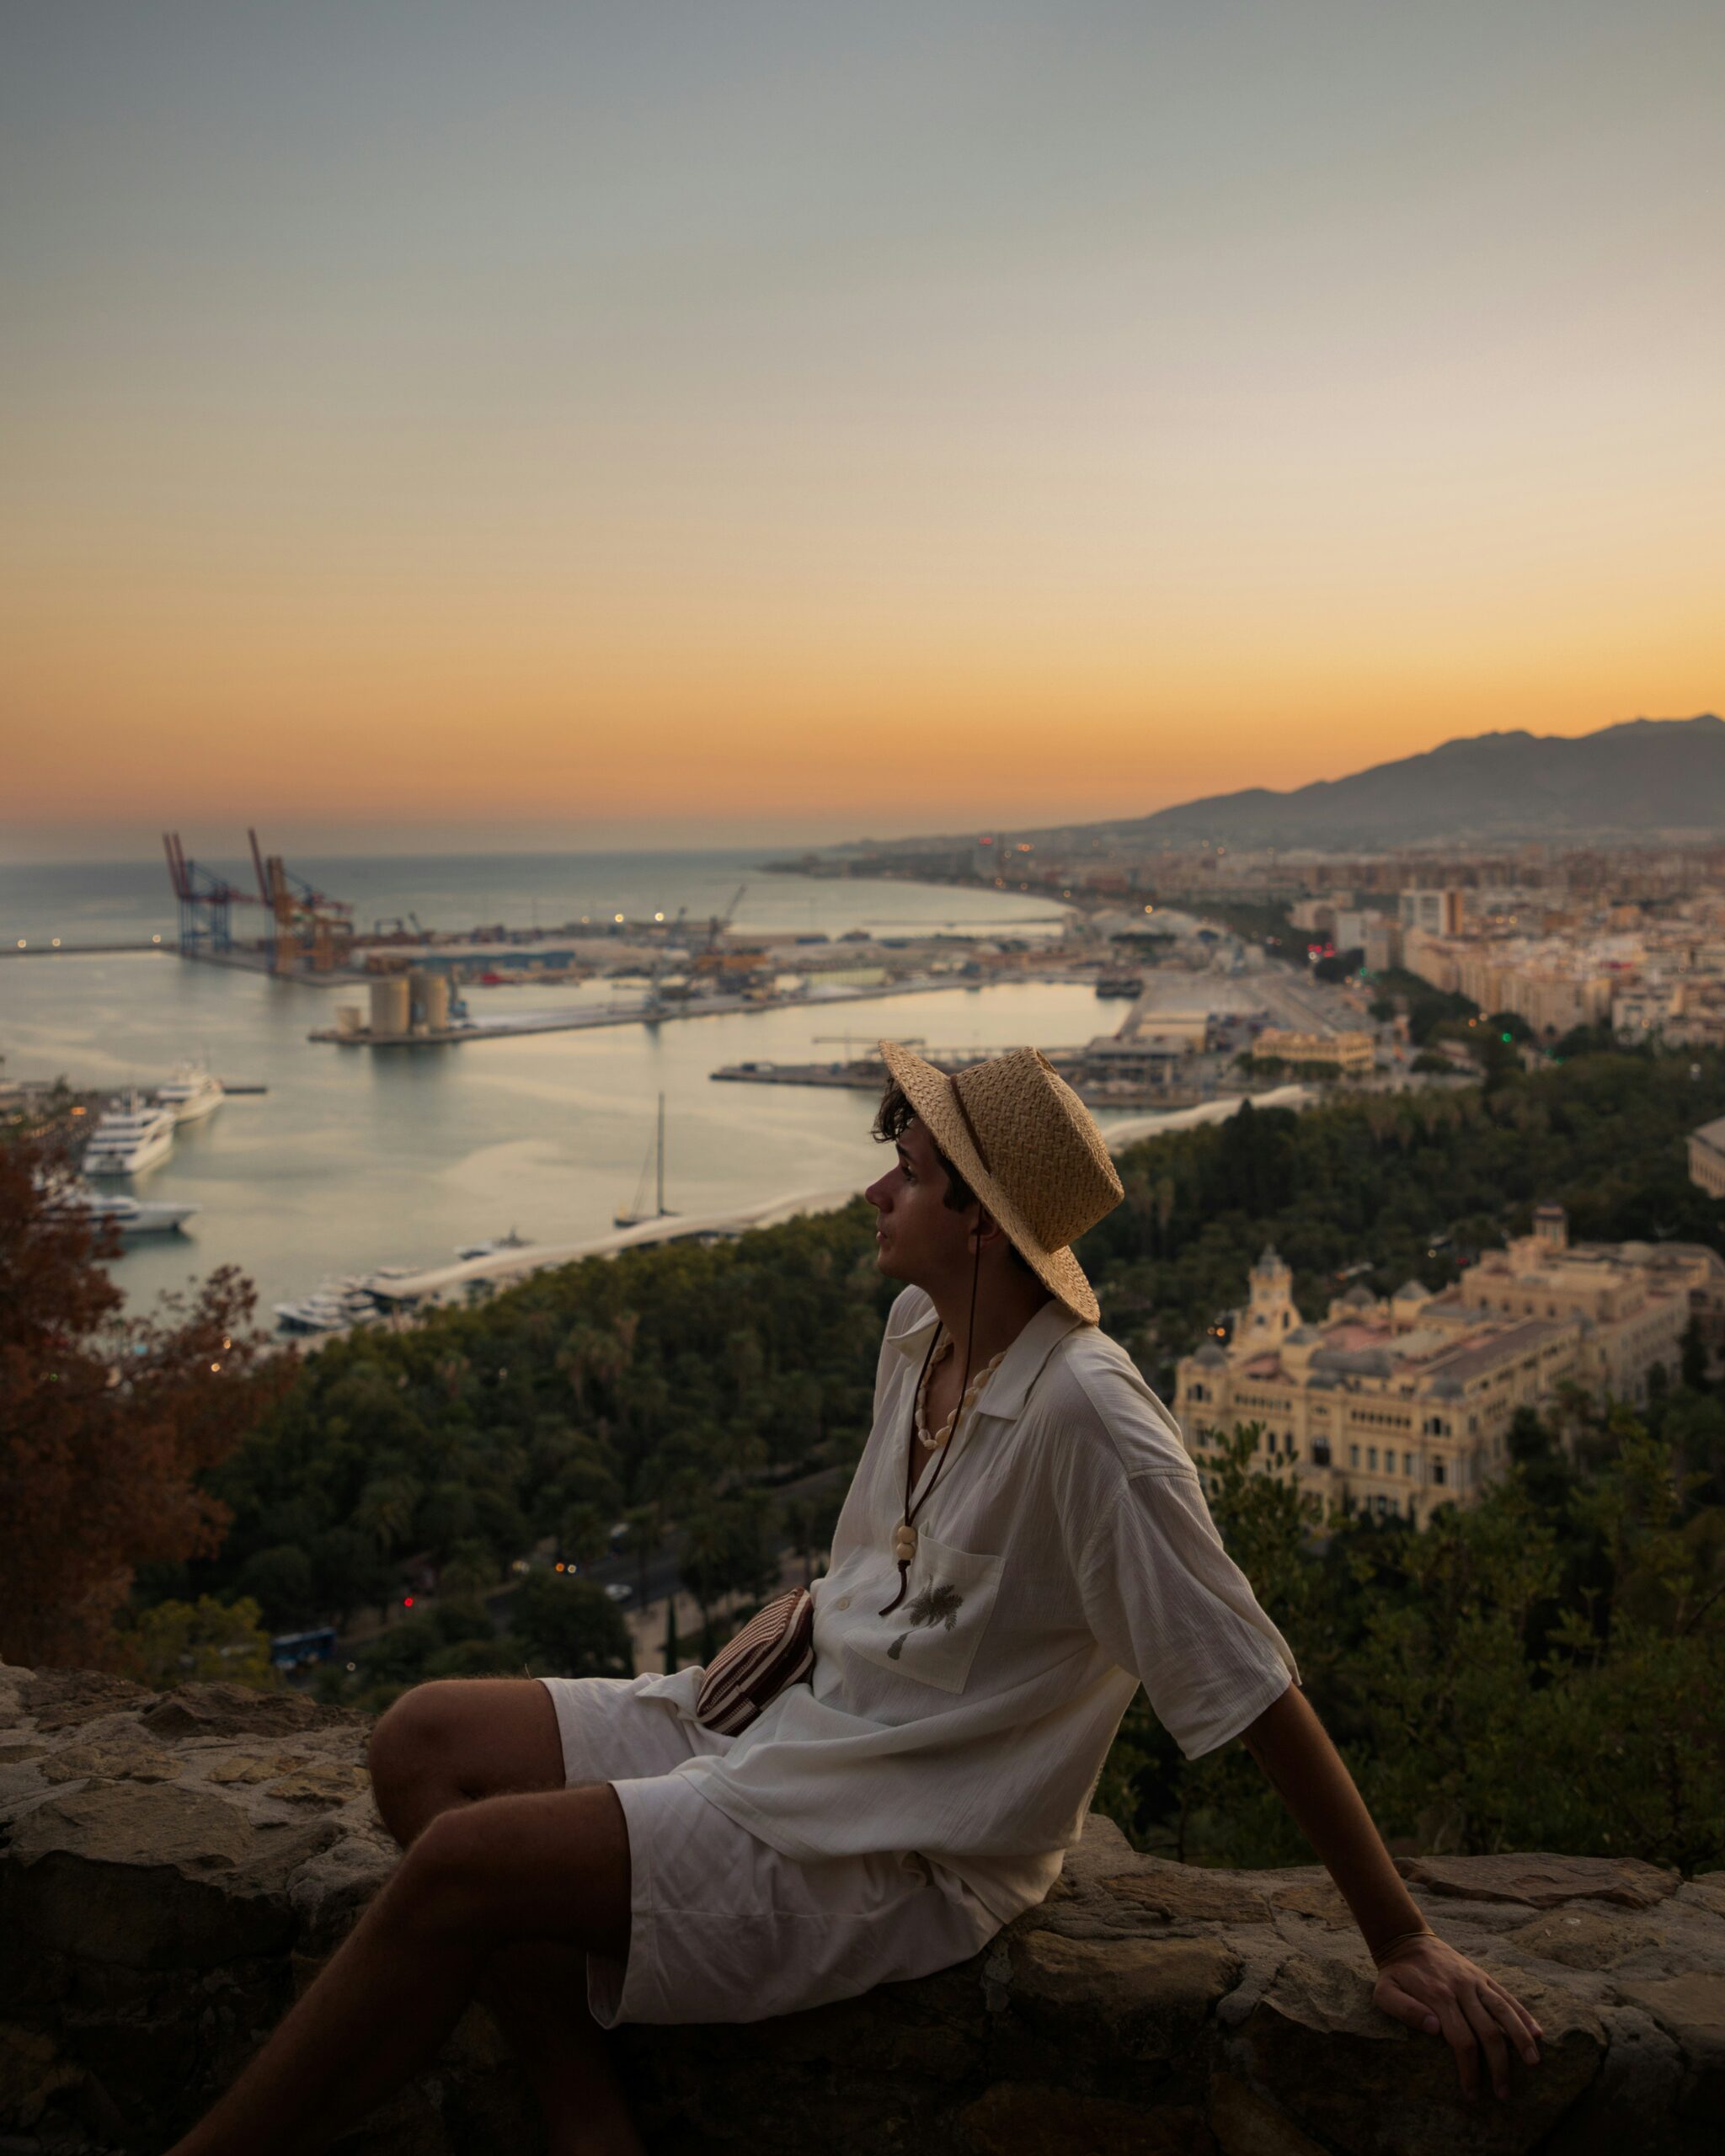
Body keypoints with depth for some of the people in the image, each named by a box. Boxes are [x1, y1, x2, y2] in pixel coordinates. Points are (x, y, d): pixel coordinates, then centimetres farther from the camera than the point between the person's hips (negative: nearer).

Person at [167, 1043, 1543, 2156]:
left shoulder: (1084, 1416, -25)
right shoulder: (920, 1331, 2)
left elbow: (1254, 1690, -21)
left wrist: (1403, 1941, -15)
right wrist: (811, 1609, 5)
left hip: (899, 1861, -9)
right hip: (806, 1726, 9)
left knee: (459, 1867, -19)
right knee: (426, 1744, -3)